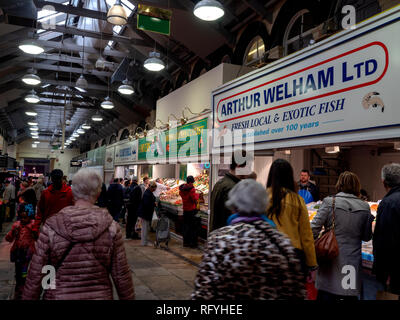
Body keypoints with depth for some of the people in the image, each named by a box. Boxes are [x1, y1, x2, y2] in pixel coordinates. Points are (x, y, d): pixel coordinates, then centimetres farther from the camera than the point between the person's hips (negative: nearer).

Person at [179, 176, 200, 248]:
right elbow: (194, 199, -18)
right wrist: (197, 194, 0)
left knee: (186, 226, 15)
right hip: (192, 209, -6)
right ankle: (193, 243, 8)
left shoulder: (182, 189, 1)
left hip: (185, 209, 7)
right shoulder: (191, 189, -19)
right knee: (193, 227, 4)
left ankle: (185, 242, 22)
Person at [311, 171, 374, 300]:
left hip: (331, 259, -2)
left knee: (325, 295, 9)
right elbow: (366, 237, 8)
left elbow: (314, 228, -10)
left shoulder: (329, 202, -8)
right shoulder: (364, 207, 0)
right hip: (352, 262, 2)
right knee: (350, 295, 13)